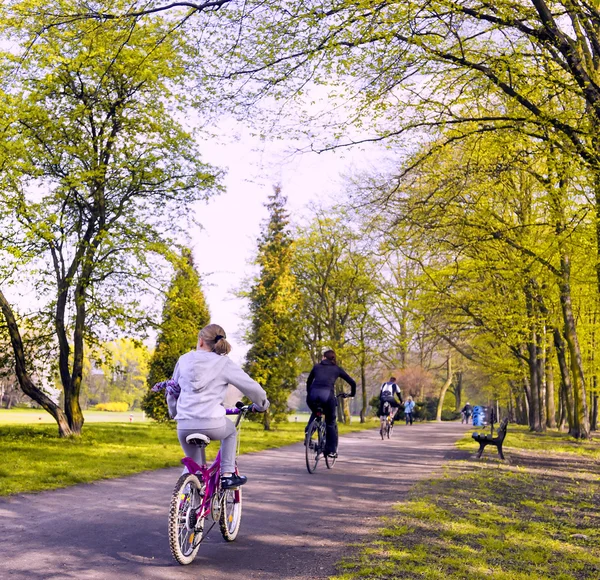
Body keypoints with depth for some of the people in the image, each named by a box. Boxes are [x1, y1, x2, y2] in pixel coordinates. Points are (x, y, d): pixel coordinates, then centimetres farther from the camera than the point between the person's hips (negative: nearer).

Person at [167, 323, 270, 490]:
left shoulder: (184, 360, 10)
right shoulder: (224, 363, 3)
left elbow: (172, 391, 19)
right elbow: (251, 387, 2)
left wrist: (174, 413, 37)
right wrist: (262, 405, 21)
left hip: (184, 426, 2)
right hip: (212, 424, -2)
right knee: (231, 431, 32)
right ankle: (228, 475, 22)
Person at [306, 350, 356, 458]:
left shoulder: (317, 367, 25)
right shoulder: (337, 369, 21)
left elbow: (309, 381, 34)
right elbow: (352, 382, 22)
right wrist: (352, 394, 39)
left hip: (313, 395, 2)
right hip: (327, 395, -2)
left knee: (315, 414, 34)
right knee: (331, 422, 17)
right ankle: (331, 450, 14)